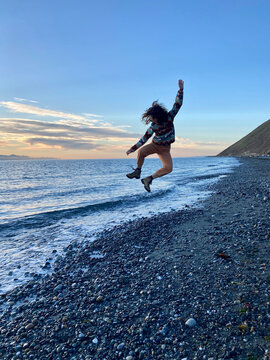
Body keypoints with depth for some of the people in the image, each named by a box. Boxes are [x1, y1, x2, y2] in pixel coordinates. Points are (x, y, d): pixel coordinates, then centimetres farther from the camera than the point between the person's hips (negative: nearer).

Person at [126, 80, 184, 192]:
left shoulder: (169, 117, -10)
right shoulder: (153, 126, -9)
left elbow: (178, 104, -15)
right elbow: (145, 138, -3)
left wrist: (181, 89, -27)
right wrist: (133, 148, -5)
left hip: (165, 148, 1)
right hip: (154, 145, -1)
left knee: (168, 168, -17)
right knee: (141, 152, -31)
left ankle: (148, 179, -8)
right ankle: (137, 172, -10)